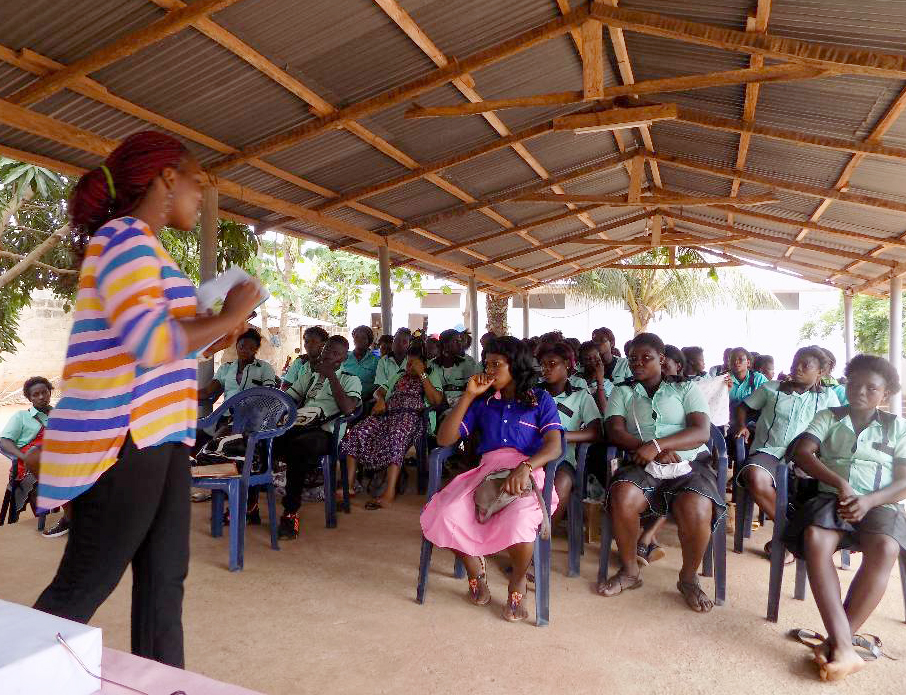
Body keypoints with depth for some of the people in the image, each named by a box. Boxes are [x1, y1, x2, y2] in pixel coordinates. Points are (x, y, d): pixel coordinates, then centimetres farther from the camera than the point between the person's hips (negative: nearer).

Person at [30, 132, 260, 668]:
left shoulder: (142, 245, 19)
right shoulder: (125, 237, -11)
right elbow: (154, 342, -24)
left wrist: (219, 334, 19)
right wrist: (229, 316, -12)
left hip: (155, 436, 10)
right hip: (121, 440, -10)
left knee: (164, 580, 12)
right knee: (83, 587, 3)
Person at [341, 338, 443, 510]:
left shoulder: (432, 376, 15)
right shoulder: (400, 375, 32)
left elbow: (437, 400, -3)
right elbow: (381, 390, 32)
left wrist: (421, 374, -3)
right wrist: (380, 400, 7)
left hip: (410, 415, -5)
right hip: (387, 413, 6)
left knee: (395, 437, -39)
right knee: (356, 433, -21)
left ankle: (390, 493, -43)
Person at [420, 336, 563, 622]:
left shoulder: (541, 400, 11)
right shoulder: (483, 402, 19)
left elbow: (554, 446, -5)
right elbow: (444, 439, 11)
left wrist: (525, 467, -25)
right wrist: (469, 395, 6)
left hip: (527, 475, -3)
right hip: (486, 471, 3)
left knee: (518, 523, -36)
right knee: (445, 515, -26)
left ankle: (517, 583, -1)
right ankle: (475, 570, 6)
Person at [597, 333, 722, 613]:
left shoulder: (685, 388, 13)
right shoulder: (622, 393, 17)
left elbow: (702, 432, -2)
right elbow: (615, 431, 1)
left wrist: (656, 445, -17)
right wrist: (653, 452, -15)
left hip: (689, 463, -1)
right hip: (643, 464, 1)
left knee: (697, 509, -32)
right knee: (622, 497, -31)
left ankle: (689, 578, -3)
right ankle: (629, 572, -7)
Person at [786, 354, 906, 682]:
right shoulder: (829, 417, 15)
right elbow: (802, 452, -1)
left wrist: (869, 501, -15)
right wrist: (840, 484, -15)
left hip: (879, 504, 0)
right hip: (832, 497, 0)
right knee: (815, 538, -34)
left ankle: (837, 641, -28)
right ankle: (844, 647, -38)